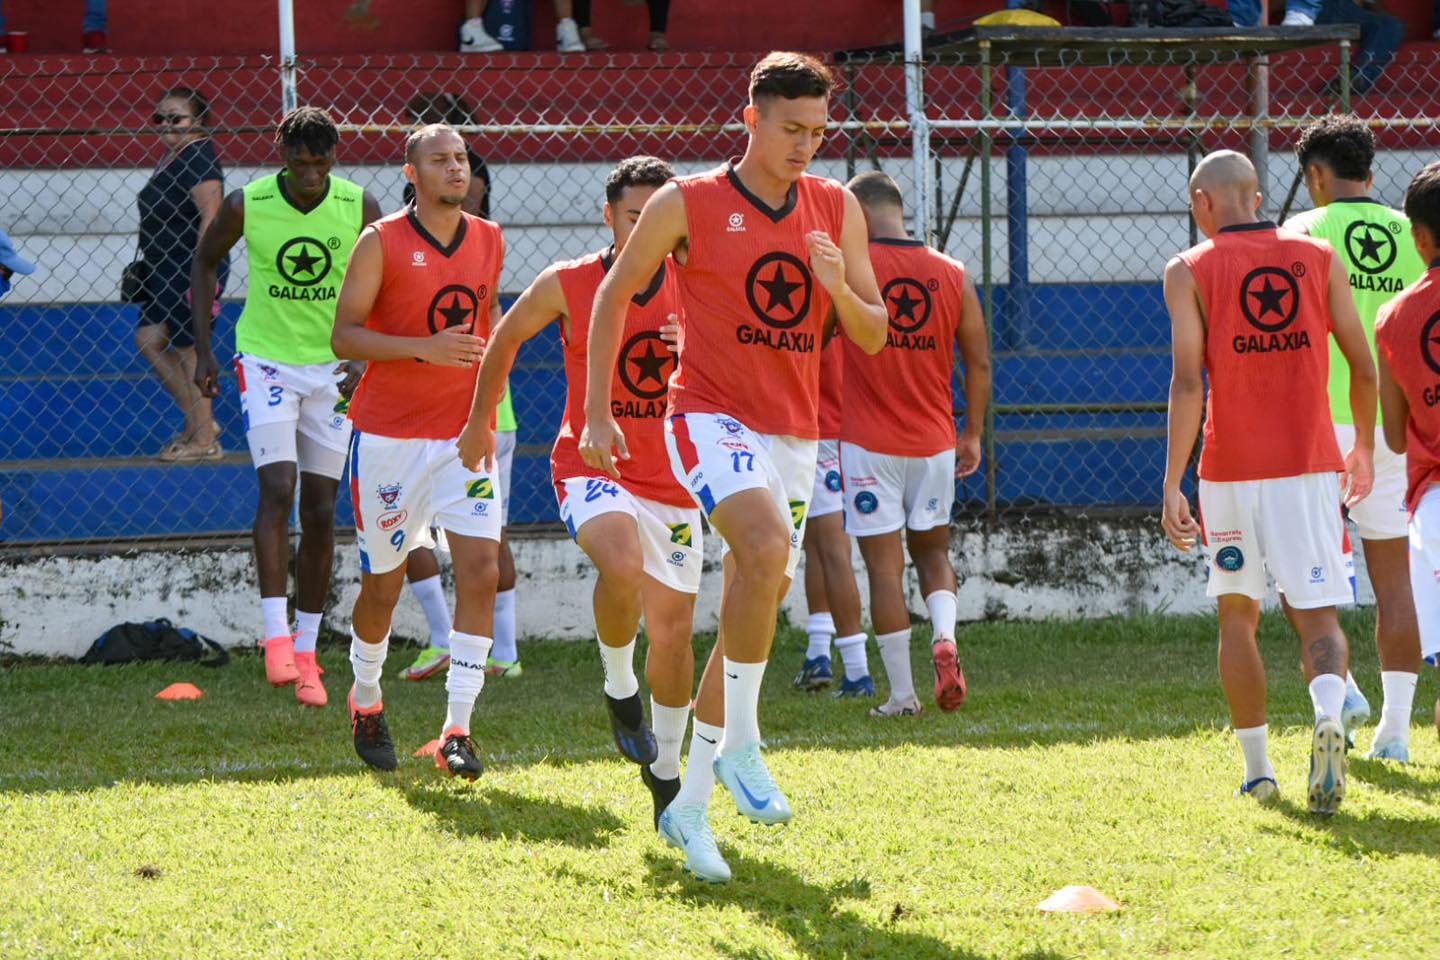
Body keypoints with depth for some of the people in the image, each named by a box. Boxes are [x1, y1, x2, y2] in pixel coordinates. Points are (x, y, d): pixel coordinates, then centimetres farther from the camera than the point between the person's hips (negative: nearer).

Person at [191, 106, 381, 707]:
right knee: (277, 489, -19)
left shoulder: (359, 208, -9)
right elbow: (205, 262, 7)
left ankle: (306, 651, 12)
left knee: (320, 510, 4)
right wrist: (203, 349, 4)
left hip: (335, 368, 2)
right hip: (267, 360, -2)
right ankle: (277, 638, -19)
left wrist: (364, 361, -12)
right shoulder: (246, 205, -12)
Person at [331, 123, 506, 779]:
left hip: (464, 434, 3)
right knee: (383, 583, 6)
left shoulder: (489, 242, 8)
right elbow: (344, 335, -11)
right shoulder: (382, 243, -7)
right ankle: (366, 701, 33)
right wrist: (425, 348, -24)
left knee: (481, 568, -13)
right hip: (389, 435, -3)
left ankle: (458, 732, -13)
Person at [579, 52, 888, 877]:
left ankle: (688, 799, 20)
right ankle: (741, 746, -22)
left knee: (754, 613, 7)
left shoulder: (837, 210, 7)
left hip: (794, 435, 5)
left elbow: (874, 337, 9)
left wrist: (839, 288, -13)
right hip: (711, 416, -5)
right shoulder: (687, 205, -4)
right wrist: (597, 413, 2)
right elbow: (614, 295, 6)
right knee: (767, 544, -32)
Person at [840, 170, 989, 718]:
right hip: (934, 444, 3)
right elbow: (979, 363, 7)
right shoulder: (952, 276, 3)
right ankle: (944, 637, -8)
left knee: (884, 565, 1)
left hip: (868, 444, -3)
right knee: (932, 550, 20)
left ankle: (902, 694, 1)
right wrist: (973, 435, 16)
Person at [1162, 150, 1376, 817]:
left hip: (1230, 471, -1)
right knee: (1317, 616, -2)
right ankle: (1329, 716, -32)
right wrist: (1364, 447, 25)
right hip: (1310, 465, 1)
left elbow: (1187, 383, -11)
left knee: (1237, 613, 16)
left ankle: (1257, 767, 17)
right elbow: (1363, 366, 9)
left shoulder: (1190, 271, -2)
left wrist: (1172, 486, -13)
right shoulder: (1318, 258, 6)